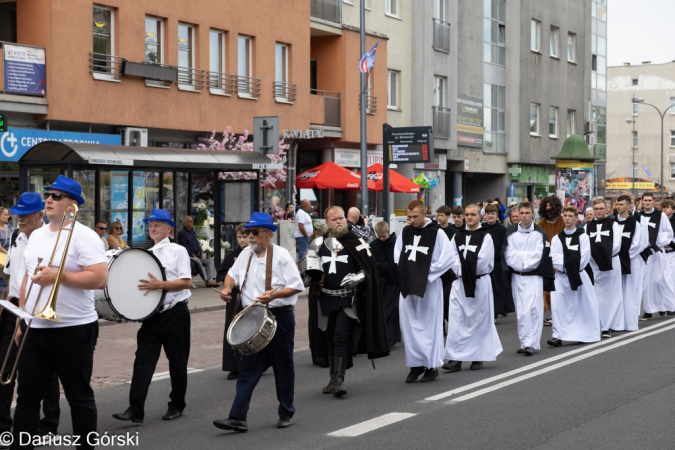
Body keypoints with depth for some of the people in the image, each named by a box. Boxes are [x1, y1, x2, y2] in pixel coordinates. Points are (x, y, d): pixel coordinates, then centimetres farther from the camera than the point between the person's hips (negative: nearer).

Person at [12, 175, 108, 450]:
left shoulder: (84, 236, -10)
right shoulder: (36, 236, 14)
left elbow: (100, 279, -20)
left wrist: (58, 275, -21)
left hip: (74, 330, -7)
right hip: (35, 329, 7)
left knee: (79, 397, 4)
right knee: (27, 395, 8)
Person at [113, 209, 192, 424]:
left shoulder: (178, 251, -2)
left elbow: (186, 282, -11)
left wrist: (159, 284, -21)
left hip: (175, 314, -4)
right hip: (152, 314, 5)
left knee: (177, 361, 6)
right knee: (143, 360, -6)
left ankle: (176, 406, 21)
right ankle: (135, 409, -11)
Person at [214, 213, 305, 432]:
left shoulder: (281, 255, -10)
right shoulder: (246, 254, 7)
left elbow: (297, 286, -12)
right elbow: (233, 273, 23)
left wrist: (273, 295, -26)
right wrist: (227, 287, 1)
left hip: (279, 317, -5)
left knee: (283, 367, 8)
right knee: (248, 367, 0)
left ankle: (286, 414, 24)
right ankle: (238, 418, -4)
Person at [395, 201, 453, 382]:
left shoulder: (436, 233, -8)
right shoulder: (405, 232, 8)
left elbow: (447, 258, -10)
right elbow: (397, 254, 18)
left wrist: (428, 270, -12)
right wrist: (404, 269, 2)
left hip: (429, 285, -5)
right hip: (408, 284, 5)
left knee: (429, 325, 1)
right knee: (408, 324, 4)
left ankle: (432, 365, 10)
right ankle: (416, 364, 14)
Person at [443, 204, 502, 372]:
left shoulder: (485, 237, -2)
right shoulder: (457, 237, 11)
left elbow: (483, 260, -11)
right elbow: (452, 259, 3)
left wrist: (463, 268, -6)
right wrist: (462, 271, -11)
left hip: (480, 282, -3)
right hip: (460, 282, 4)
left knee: (479, 319, 3)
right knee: (456, 320, -3)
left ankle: (478, 357, 12)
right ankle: (456, 358, -3)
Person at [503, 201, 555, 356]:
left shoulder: (539, 234, 0)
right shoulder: (511, 234, 8)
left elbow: (538, 255, -6)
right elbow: (508, 255, 1)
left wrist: (519, 256, -7)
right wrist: (527, 256, -10)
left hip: (534, 276, -3)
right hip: (517, 276, 3)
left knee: (532, 310, -12)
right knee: (520, 312, 7)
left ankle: (530, 343, -12)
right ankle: (525, 342, 15)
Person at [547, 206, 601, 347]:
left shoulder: (583, 237, 1)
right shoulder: (556, 238, 9)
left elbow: (584, 257, -10)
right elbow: (553, 258, -3)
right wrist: (567, 264, -14)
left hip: (579, 276, -2)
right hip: (561, 277, 2)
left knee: (583, 306, 5)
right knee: (557, 306, -7)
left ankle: (585, 335, 18)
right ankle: (558, 336, -6)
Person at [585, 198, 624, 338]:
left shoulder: (613, 225, 5)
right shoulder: (587, 227, 11)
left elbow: (616, 245, -3)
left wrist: (605, 254, -14)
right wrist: (595, 255, -11)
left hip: (610, 264, -2)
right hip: (593, 264, 2)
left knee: (610, 294, -1)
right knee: (595, 296, 0)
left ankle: (607, 327, 2)